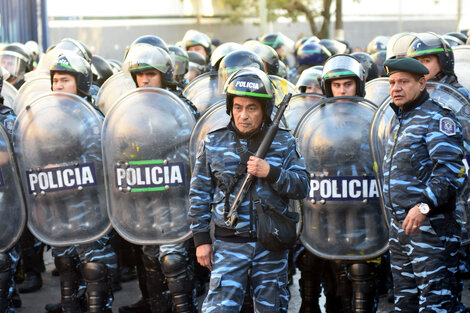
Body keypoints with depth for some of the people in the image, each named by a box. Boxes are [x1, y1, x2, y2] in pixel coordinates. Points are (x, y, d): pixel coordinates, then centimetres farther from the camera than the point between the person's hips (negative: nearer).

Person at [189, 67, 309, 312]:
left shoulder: (283, 142, 3)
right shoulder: (213, 143, 2)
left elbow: (302, 188, 0)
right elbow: (200, 193, 5)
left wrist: (271, 172, -16)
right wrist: (201, 239, 2)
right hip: (229, 244, -1)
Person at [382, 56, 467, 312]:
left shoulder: (437, 117, -10)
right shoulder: (398, 120, 19)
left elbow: (450, 168, -20)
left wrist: (424, 206, -29)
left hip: (430, 225, -9)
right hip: (400, 224, 9)